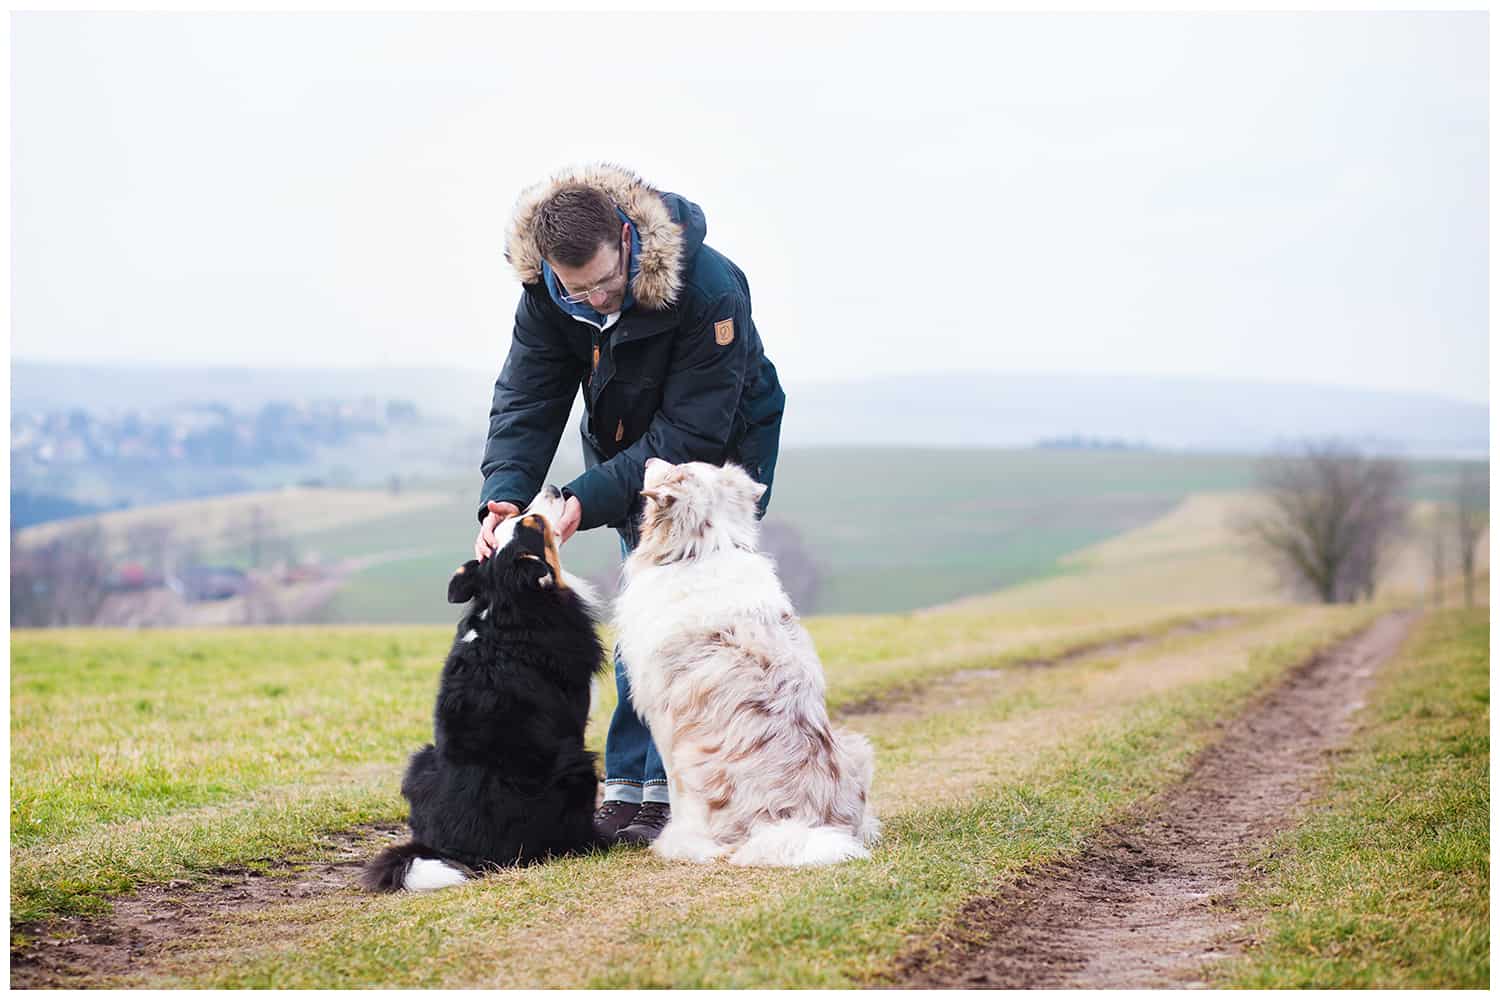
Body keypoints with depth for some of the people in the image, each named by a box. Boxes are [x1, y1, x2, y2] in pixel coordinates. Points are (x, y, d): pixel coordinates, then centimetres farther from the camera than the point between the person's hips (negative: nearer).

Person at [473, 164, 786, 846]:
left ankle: (665, 794, -14)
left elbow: (692, 431, -32)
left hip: (721, 453, -5)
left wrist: (589, 498, -37)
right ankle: (628, 791, 1)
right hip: (631, 453, 5)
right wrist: (504, 495, -34)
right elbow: (524, 402, -16)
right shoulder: (545, 297, -18)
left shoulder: (709, 289, -34)